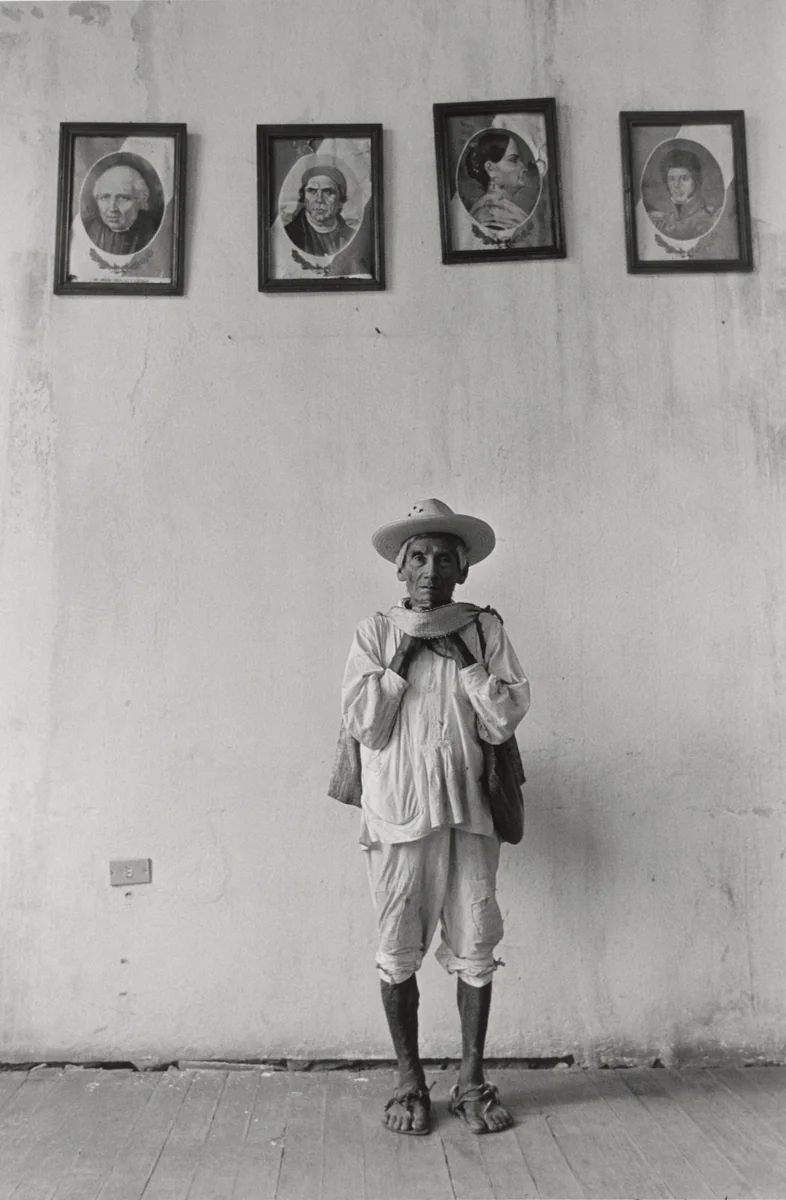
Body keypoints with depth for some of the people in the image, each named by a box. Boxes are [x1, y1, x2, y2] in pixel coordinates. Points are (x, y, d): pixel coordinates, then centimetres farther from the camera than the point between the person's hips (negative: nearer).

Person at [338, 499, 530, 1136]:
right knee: (399, 951, 8)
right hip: (398, 810, -1)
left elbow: (504, 721, -4)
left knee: (475, 949, 8)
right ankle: (410, 1081, 27)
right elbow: (363, 725, -7)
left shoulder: (486, 629, 4)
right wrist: (403, 657, -9)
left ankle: (472, 1081, 27)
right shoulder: (375, 631, 2)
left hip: (468, 809, 1)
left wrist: (464, 657, -9)